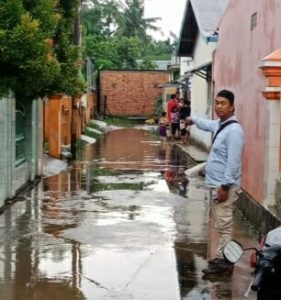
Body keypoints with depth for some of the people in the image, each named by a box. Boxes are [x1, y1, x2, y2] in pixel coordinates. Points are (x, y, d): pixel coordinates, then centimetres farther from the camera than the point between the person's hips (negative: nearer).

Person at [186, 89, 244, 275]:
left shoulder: (234, 130, -17)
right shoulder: (219, 125, 12)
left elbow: (233, 161, -22)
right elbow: (207, 124, 38)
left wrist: (225, 185, -24)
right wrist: (194, 119, 56)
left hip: (225, 185, -10)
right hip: (217, 183, 10)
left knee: (224, 225, -6)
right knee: (222, 225, 14)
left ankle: (224, 262, -2)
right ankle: (222, 257, 21)